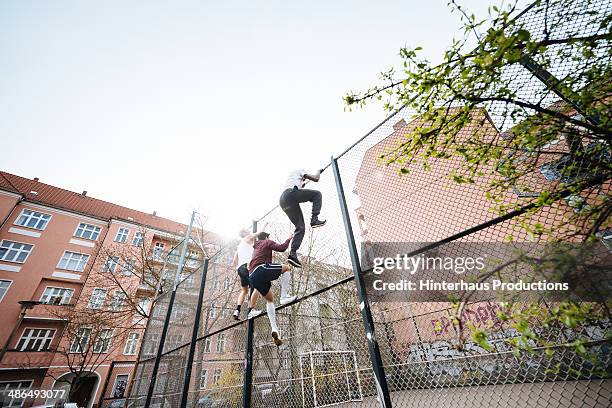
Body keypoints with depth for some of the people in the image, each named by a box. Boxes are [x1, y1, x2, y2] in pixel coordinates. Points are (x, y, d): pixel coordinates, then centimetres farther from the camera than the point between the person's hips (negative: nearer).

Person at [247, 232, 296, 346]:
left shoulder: (255, 248, 36)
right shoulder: (267, 242, 13)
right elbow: (281, 248, 0)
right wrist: (289, 239, 12)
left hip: (252, 277, 8)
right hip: (262, 269, -8)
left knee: (270, 300, 17)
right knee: (286, 268, 7)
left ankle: (274, 329, 4)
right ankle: (284, 297, -7)